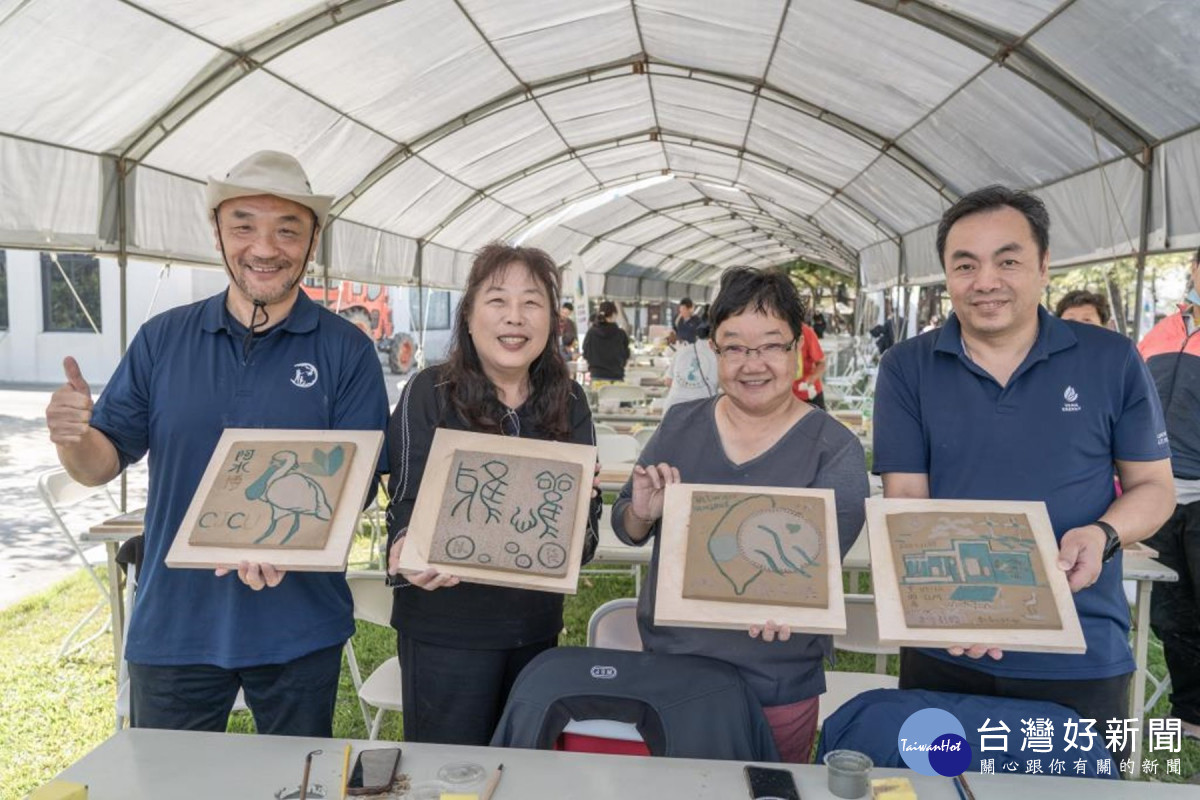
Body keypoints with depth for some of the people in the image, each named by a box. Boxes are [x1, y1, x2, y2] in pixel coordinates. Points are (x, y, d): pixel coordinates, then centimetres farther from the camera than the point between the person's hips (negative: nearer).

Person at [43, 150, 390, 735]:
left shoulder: (346, 351, -6)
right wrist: (72, 437, -19)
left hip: (300, 626, -1)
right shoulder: (162, 339, 2)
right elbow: (104, 463, 4)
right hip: (172, 624, 2)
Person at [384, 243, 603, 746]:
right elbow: (406, 502, -10)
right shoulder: (430, 394, -9)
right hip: (446, 624, -4)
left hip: (537, 624, 4)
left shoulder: (568, 403, 2)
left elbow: (586, 509, 3)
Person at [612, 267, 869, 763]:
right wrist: (641, 513, -18)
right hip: (667, 668, 3)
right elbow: (625, 530, 5)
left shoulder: (835, 448, -10)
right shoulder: (681, 424, -1)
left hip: (777, 689, -2)